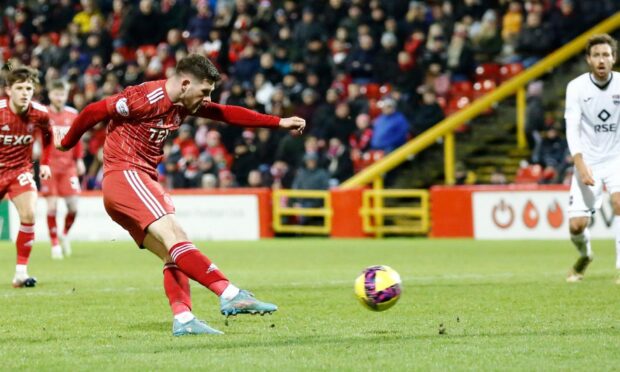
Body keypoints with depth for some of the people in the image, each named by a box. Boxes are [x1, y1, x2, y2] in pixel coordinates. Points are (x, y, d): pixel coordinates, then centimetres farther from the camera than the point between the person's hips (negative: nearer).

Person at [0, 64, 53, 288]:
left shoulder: (39, 114, -11)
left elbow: (47, 136, 12)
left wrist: (45, 163, 9)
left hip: (20, 170, 1)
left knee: (28, 216, -20)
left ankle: (20, 273, -12)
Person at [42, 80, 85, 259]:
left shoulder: (73, 114, 6)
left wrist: (79, 160, 8)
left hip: (68, 166, 2)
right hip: (50, 166, -2)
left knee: (73, 206, -4)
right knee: (52, 206, -5)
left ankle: (65, 234, 23)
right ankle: (55, 244, 8)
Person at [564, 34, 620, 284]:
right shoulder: (576, 87, -8)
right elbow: (572, 129, -13)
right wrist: (581, 165, -25)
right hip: (588, 162, 0)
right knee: (576, 225, -6)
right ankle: (584, 256, 30)